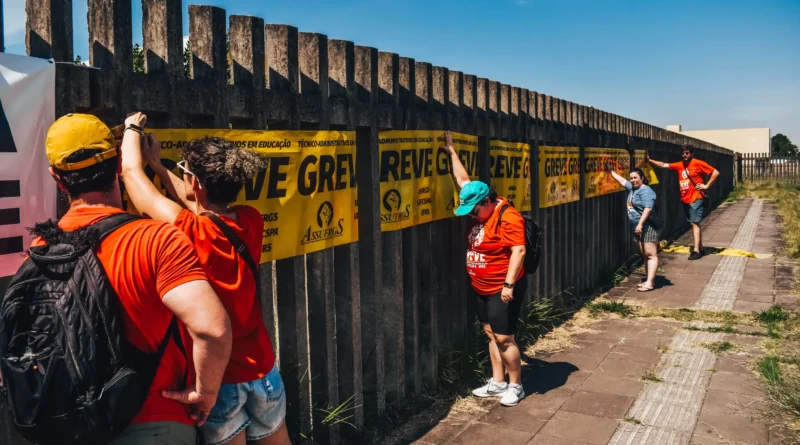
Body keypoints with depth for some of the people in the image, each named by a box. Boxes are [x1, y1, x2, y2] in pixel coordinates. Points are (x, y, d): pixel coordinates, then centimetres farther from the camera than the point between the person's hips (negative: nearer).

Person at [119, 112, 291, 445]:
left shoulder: (187, 231, -21)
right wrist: (157, 165, 21)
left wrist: (132, 127, 11)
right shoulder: (250, 222, -8)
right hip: (261, 367, 4)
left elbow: (131, 172, -6)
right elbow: (203, 205, 14)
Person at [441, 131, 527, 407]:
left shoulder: (508, 217, -20)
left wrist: (509, 284, -28)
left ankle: (515, 386, 12)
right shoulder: (482, 211, 6)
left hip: (503, 289, -9)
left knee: (504, 338, -3)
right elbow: (463, 181, 15)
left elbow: (518, 251, -24)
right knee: (491, 335, 13)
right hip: (482, 289, 9)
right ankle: (497, 383, 22)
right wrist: (451, 152, 17)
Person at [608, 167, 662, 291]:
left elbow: (648, 208, -23)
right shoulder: (632, 188, 14)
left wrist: (640, 223, -28)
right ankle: (649, 280, 16)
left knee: (650, 254, -10)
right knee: (644, 255, 11)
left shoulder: (646, 191, -14)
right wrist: (610, 171, 28)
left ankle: (650, 283, -14)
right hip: (638, 228, 10)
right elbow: (622, 180, 29)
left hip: (649, 227, -10)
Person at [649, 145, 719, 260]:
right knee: (694, 224, 12)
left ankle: (696, 250, -10)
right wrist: (650, 160, -1)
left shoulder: (698, 163, -7)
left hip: (695, 198, -7)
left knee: (695, 223, -10)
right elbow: (663, 165, 9)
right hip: (685, 199, 7)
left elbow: (715, 172, -6)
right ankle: (700, 248, 21)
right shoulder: (679, 165, 9)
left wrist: (707, 186, -9)